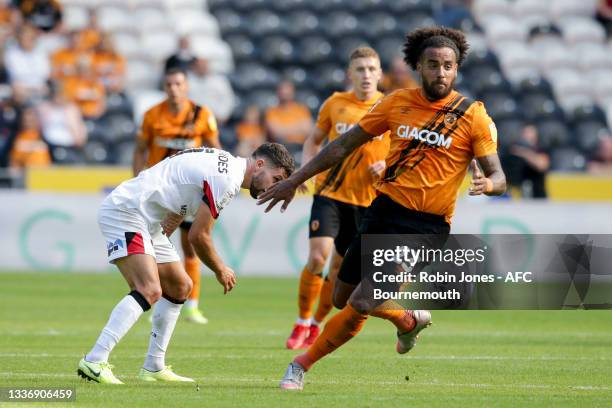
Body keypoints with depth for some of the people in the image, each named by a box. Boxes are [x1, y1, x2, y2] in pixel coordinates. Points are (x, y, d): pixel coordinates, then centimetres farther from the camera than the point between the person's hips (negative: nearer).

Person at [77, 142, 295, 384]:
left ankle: (154, 368, 19)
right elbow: (198, 236, -14)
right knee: (150, 291, -25)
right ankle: (94, 362, -31)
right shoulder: (227, 179, -17)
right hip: (124, 212, -11)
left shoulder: (223, 164, 15)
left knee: (180, 286, 16)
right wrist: (221, 271, 2)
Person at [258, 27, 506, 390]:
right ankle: (410, 320, 34)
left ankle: (304, 363, 4)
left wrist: (486, 184, -31)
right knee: (343, 300, 9)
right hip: (384, 210, 5)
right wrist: (295, 180, 12)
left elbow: (498, 177, -6)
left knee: (361, 304, -17)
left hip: (426, 227, -5)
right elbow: (346, 144, 12)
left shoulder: (474, 117, -5)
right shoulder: (398, 103, 4)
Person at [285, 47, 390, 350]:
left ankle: (316, 325, 26)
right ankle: (302, 323, -2)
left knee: (340, 267, 7)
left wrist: (386, 166, -13)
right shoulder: (335, 104, 2)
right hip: (330, 192, 0)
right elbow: (314, 139, 16)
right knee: (317, 257, -17)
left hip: (367, 199, 0)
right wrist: (306, 166, -2)